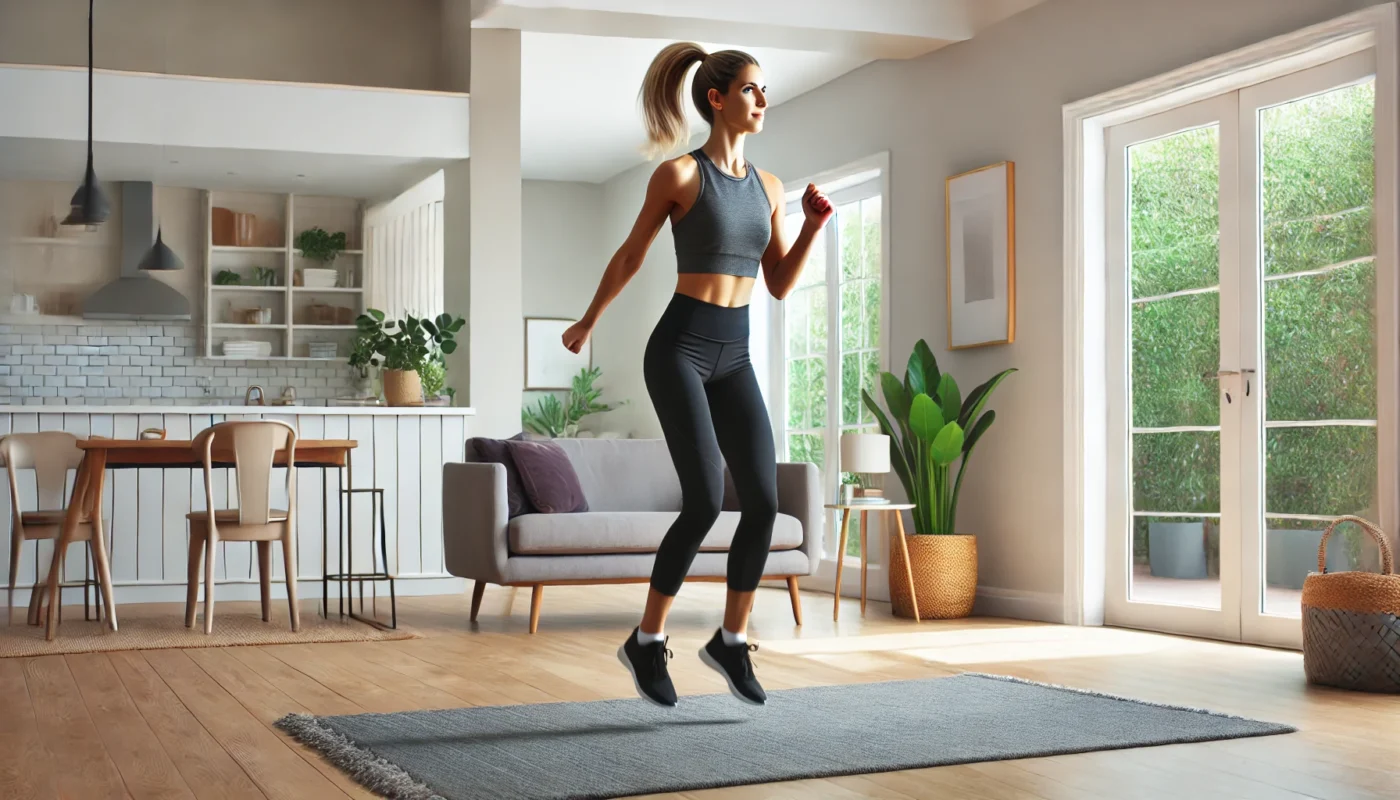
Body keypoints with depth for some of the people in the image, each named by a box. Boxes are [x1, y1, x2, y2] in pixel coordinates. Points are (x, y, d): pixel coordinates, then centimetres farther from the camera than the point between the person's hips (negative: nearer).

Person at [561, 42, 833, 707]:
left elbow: (780, 284, 13)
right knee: (705, 499, -15)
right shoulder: (680, 174, -6)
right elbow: (629, 256, 6)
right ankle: (646, 641, 2)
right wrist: (588, 322, 16)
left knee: (764, 502, -5)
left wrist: (814, 226, 0)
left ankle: (732, 640, 12)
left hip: (734, 355, 6)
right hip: (680, 347, -6)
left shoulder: (768, 186, 11)